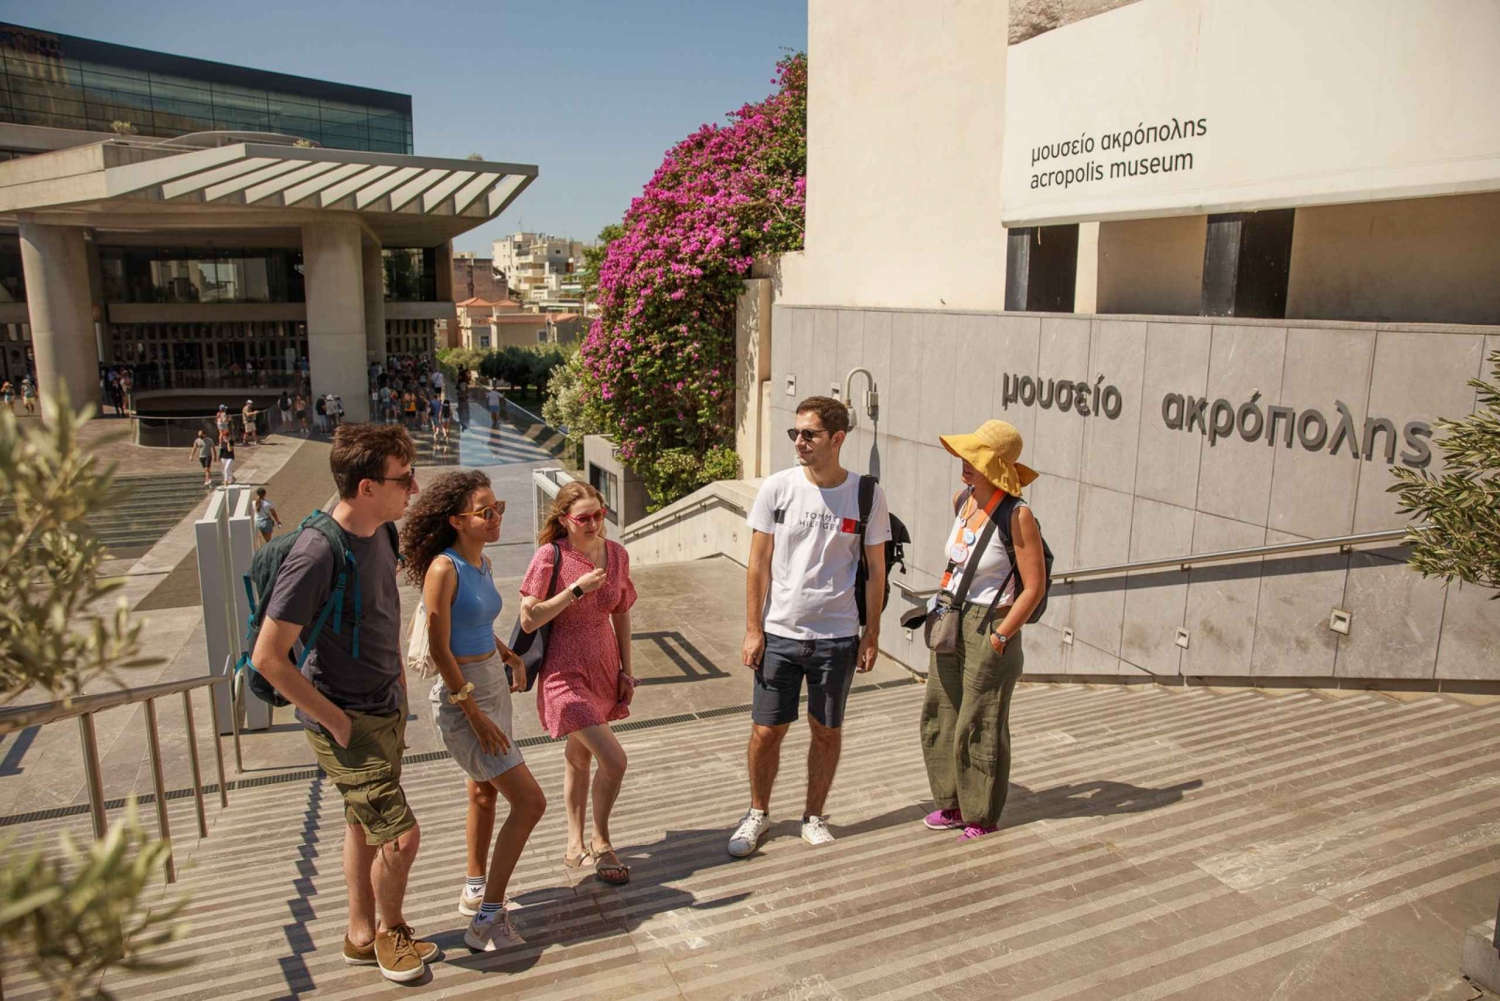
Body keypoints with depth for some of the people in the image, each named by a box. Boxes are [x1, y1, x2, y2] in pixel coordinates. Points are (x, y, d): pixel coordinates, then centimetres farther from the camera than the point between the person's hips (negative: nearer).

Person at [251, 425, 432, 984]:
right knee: (401, 835, -3)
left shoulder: (380, 533, -2)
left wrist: (397, 680, 12)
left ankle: (363, 935, 39)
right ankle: (389, 930, 25)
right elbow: (268, 658, -24)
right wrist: (337, 722, -18)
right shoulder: (318, 554, -28)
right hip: (347, 720, -8)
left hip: (386, 708, 8)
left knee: (365, 823, 21)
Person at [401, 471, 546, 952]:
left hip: (492, 685, 9)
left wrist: (512, 658, 4)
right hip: (461, 695, -9)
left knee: (485, 792, 22)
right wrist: (475, 713, -19)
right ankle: (487, 920, -2)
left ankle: (476, 891, 40)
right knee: (529, 801, -11)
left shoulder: (482, 564, 5)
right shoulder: (444, 569, -20)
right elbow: (439, 650, -20)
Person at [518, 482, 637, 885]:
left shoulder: (616, 553, 0)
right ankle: (600, 844, 11)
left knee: (580, 757, 20)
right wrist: (576, 590, -22)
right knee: (613, 760, -13)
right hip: (565, 673, -6)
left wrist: (626, 670, 9)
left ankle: (576, 846, 36)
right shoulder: (551, 556, -16)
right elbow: (528, 620, -16)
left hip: (603, 670, 6)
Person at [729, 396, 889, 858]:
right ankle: (758, 813, 30)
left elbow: (875, 570, 2)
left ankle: (814, 816, 33)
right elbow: (759, 563, -1)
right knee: (766, 731, 7)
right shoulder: (777, 487, -5)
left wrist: (872, 634, 2)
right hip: (779, 633, 0)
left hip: (837, 636, 0)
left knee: (827, 731, 12)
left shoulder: (867, 494, -6)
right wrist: (753, 629, -3)